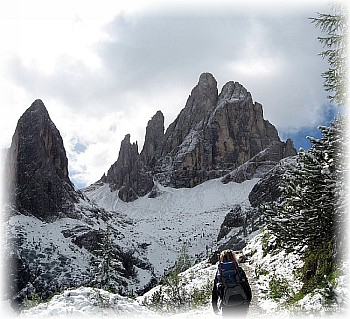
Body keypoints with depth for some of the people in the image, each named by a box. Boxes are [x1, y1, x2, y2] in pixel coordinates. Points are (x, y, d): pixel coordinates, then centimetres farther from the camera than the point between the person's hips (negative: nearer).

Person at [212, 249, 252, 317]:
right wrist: (248, 300, 13)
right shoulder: (239, 270, -2)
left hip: (226, 306, 0)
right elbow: (247, 287, 1)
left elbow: (215, 289, 1)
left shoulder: (219, 271, -1)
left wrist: (214, 305, 10)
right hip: (240, 305, 0)